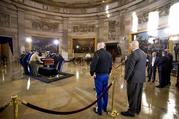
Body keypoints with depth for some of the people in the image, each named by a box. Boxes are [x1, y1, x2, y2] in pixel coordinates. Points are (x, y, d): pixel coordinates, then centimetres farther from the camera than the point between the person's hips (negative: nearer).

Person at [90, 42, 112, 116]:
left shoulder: (97, 53, -15)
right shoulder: (109, 54, 7)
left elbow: (93, 64, -21)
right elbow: (110, 65, 11)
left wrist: (92, 73, -7)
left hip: (98, 75, -6)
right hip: (106, 75, 7)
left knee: (99, 93, 4)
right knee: (105, 92, 17)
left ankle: (99, 110, 19)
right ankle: (104, 107, 33)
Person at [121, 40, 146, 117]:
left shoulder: (134, 54, -20)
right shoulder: (143, 53, 9)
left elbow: (130, 68, -21)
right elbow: (142, 66, 14)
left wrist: (126, 77, -13)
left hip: (134, 78, -9)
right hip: (141, 77, 9)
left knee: (132, 95, 5)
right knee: (138, 94, 20)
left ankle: (131, 111, 20)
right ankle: (137, 109, 36)